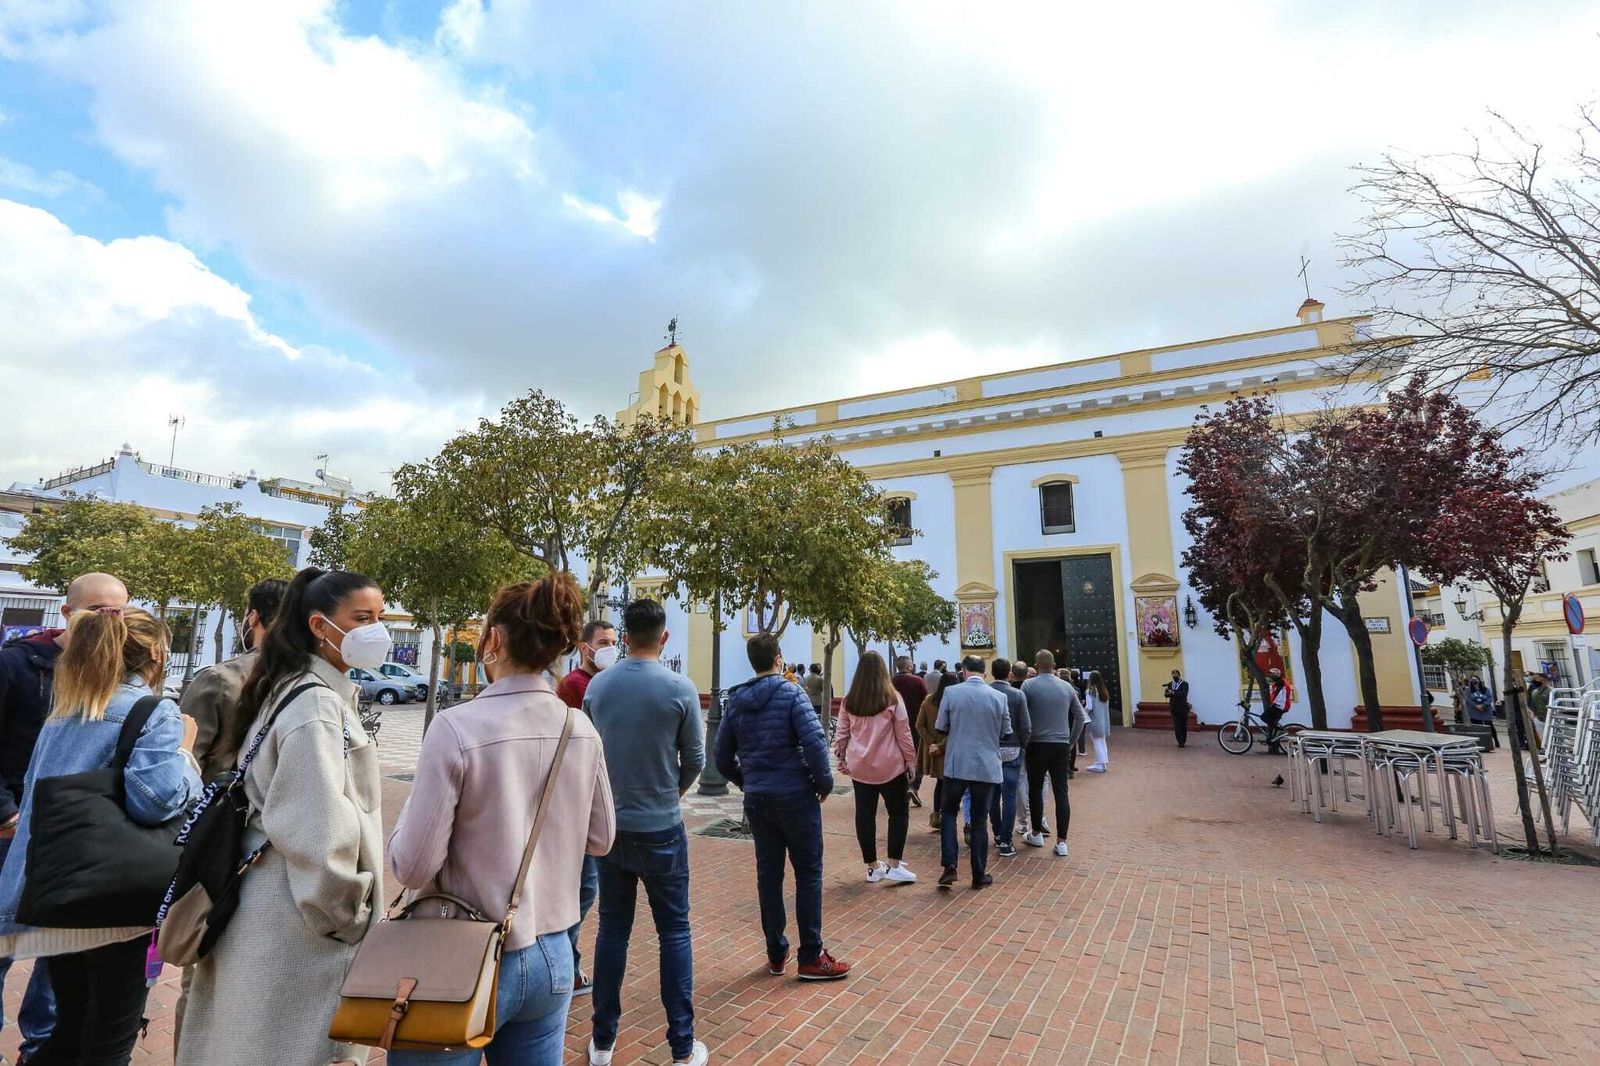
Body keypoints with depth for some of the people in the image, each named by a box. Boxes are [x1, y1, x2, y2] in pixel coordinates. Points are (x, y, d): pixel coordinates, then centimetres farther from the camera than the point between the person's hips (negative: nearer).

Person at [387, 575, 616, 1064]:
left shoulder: (457, 727, -20)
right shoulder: (581, 729, -5)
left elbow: (412, 867, -15)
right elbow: (600, 839, 6)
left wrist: (415, 804, 2)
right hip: (553, 957, 5)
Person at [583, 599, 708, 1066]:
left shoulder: (597, 686, -5)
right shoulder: (680, 688, -14)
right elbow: (695, 759, -5)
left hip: (610, 827, 3)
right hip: (661, 829, -3)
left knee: (612, 929, 16)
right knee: (674, 932, 9)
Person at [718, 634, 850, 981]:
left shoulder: (735, 700, 4)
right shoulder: (790, 692, -11)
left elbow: (723, 756, 8)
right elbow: (814, 741, -20)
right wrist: (824, 782, -6)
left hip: (756, 799, 5)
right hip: (795, 795, -5)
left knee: (768, 873, 13)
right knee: (808, 873, 6)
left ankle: (776, 954, 24)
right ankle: (811, 957, 11)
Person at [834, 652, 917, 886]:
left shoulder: (850, 700, 1)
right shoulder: (893, 698, -8)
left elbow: (842, 734, 6)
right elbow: (904, 734, -6)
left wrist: (841, 758, 19)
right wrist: (911, 762, 3)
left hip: (859, 766, 3)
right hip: (890, 766, -3)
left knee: (865, 815, 10)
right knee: (899, 813, 11)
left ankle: (872, 867, 18)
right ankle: (894, 865, 8)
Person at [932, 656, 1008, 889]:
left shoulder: (951, 693, -8)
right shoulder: (998, 697, -4)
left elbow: (940, 729, -1)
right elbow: (1005, 732, 8)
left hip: (957, 765, -1)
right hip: (987, 767, 2)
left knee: (948, 812, 14)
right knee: (979, 820, 12)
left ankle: (949, 865, 0)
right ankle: (979, 875, 18)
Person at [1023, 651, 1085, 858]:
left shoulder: (1028, 685, -6)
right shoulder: (1066, 687, 4)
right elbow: (1080, 717, 9)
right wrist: (1071, 741, 17)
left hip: (1037, 745, -2)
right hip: (1061, 746, 2)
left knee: (1035, 789, 12)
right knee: (1061, 792, 4)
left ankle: (1037, 834, 24)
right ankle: (1061, 842, 4)